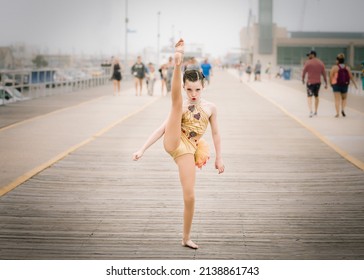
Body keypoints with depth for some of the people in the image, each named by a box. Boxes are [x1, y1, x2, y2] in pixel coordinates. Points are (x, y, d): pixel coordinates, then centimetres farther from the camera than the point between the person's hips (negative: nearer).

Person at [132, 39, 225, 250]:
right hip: (173, 143, -1)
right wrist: (143, 149, 0)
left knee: (190, 196, -6)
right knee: (177, 103, -20)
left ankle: (186, 238, 11)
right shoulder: (183, 106, 8)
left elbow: (216, 133, 16)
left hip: (187, 150, 1)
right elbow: (162, 129, 6)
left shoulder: (210, 107, 10)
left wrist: (219, 158, 16)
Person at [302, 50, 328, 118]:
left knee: (309, 97, -2)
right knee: (316, 96, 19)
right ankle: (315, 112, 25)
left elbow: (304, 72, -3)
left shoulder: (308, 62, -8)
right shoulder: (321, 63, 4)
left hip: (310, 82, -4)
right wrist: (326, 83, 7)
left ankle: (311, 111, -22)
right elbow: (324, 73, 4)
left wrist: (303, 80, 15)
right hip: (318, 82, 4)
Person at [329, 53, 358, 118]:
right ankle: (343, 109, -1)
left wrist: (331, 83, 9)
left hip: (336, 85, -3)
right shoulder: (347, 68, 2)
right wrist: (355, 84, 9)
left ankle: (337, 113, -2)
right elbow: (351, 77, 3)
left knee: (337, 99, 2)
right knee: (344, 98, 19)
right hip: (345, 85, 3)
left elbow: (331, 76, -7)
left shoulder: (335, 67, -8)